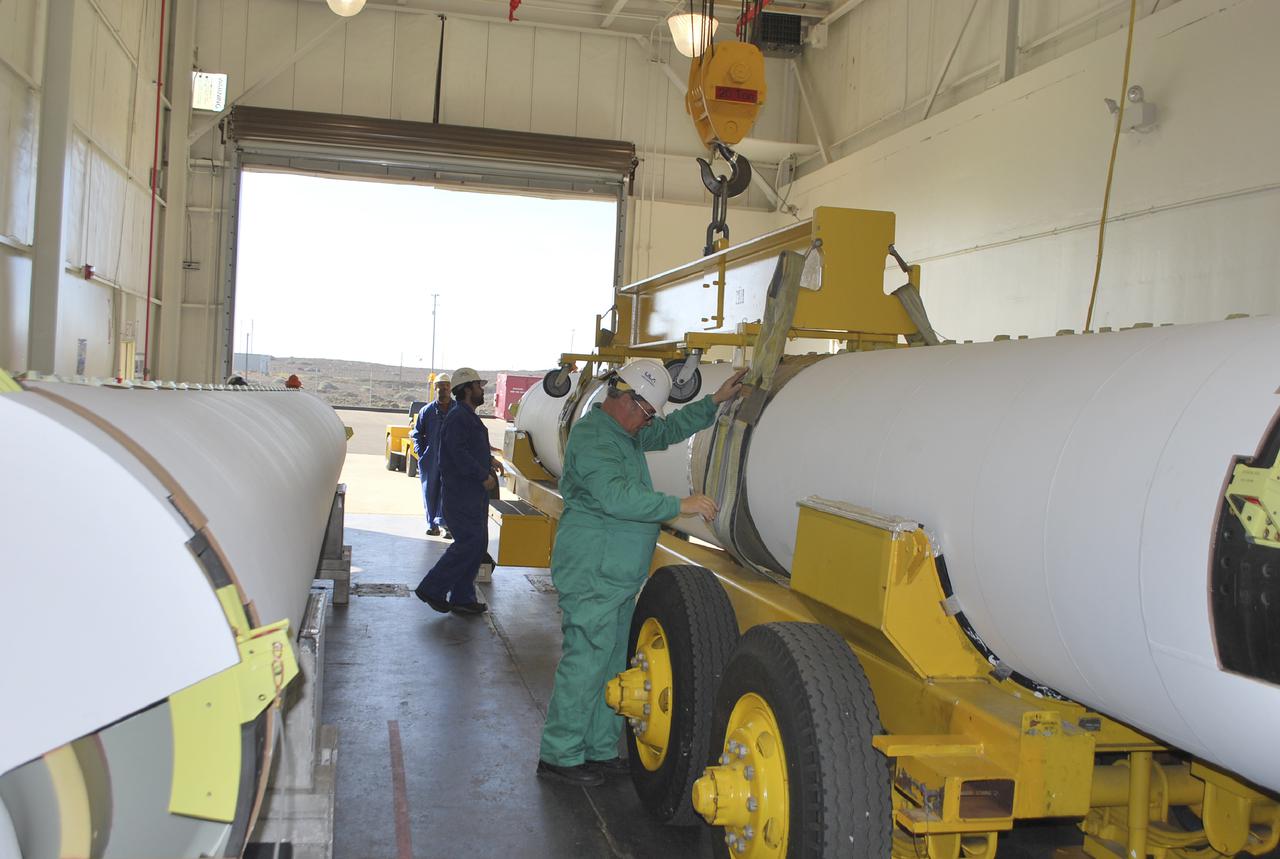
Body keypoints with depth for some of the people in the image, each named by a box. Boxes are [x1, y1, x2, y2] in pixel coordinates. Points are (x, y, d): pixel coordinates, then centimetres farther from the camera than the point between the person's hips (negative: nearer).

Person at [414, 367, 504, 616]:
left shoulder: (469, 417, 19)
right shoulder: (458, 417, -14)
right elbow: (458, 453, -22)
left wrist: (489, 460, 13)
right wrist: (484, 475, -19)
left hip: (474, 493, 11)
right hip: (462, 493, -11)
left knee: (477, 544, 11)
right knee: (469, 542, -12)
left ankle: (462, 598, 17)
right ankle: (432, 588, -2)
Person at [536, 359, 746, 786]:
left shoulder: (627, 433, 14)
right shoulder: (592, 437, -17)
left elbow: (670, 431, 28)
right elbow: (616, 496, -29)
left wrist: (715, 401, 17)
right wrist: (680, 505, -27)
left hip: (619, 575, 10)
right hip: (591, 573, -10)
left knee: (612, 663, 14)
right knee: (584, 662, -6)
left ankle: (600, 750, 24)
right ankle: (559, 755, 4)